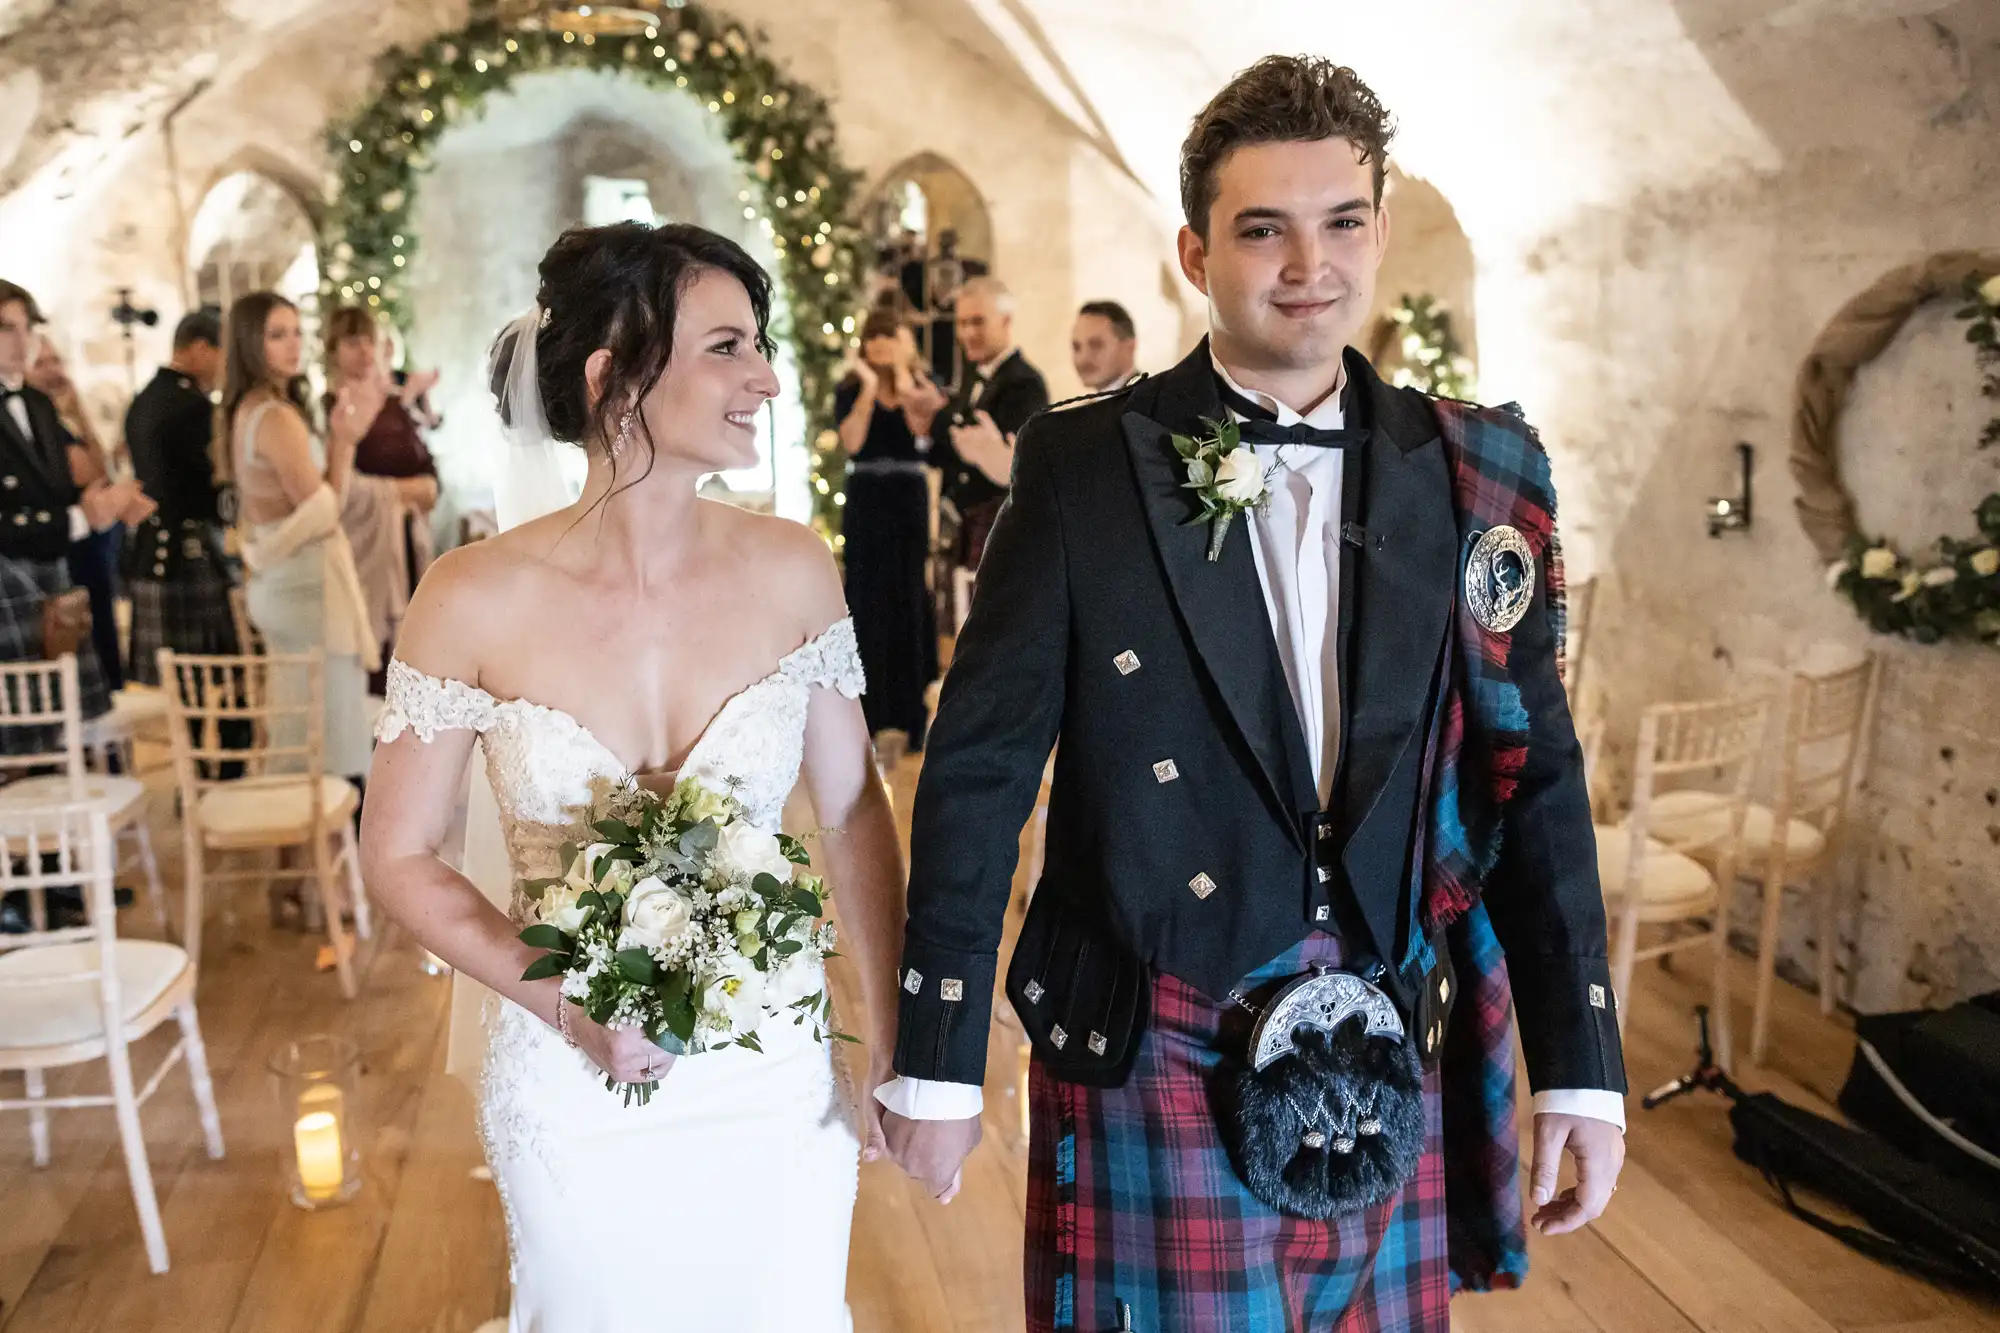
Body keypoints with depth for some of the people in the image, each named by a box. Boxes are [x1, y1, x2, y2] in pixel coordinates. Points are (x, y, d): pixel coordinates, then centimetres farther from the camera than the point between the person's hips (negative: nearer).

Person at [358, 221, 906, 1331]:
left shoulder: (790, 569, -10)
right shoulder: (477, 600, -15)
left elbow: (853, 811, -1)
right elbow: (400, 858, -5)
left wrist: (893, 1043, -3)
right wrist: (567, 1006, -16)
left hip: (773, 1081, 2)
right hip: (575, 1095, -1)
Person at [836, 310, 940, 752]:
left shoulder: (922, 387, 5)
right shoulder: (849, 391, 5)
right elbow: (851, 442, -11)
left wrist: (906, 386, -20)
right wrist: (870, 389, -13)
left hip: (910, 502, 0)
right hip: (866, 504, 0)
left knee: (911, 602, 0)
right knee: (868, 604, 1)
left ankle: (913, 715, 8)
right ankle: (872, 714, 8)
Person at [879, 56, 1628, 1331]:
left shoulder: (1470, 474, 0)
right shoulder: (1083, 465, -8)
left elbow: (1534, 775, 2)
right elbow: (977, 769, -7)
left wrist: (1582, 1065, 1)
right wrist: (938, 1063, -5)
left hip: (1392, 1068, 3)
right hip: (1151, 1066, -2)